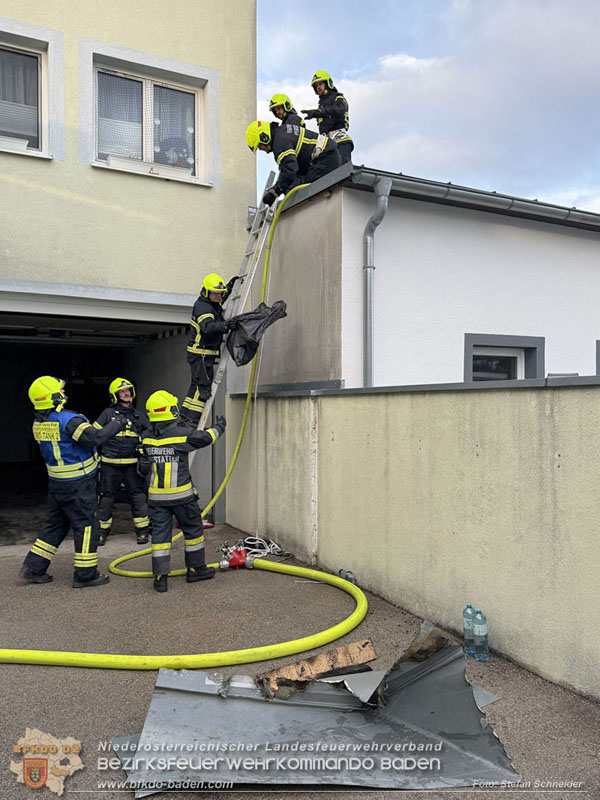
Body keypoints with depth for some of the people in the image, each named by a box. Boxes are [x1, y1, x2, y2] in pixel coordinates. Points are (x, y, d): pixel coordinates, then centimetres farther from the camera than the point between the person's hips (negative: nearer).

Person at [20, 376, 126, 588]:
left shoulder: (38, 424, 5)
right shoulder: (68, 420, -22)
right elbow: (96, 437, -30)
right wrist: (116, 424, -14)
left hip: (56, 483, 8)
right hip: (78, 485, -8)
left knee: (56, 525, 19)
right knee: (86, 526, 3)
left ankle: (33, 568, 22)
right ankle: (85, 574, 10)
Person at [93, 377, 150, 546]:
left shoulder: (139, 415, 12)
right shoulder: (107, 414, 2)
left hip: (132, 464, 2)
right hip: (110, 465, -2)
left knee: (139, 497, -1)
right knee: (106, 499, 4)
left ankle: (143, 531, 10)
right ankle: (102, 532, 19)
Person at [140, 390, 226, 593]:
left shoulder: (147, 437, 2)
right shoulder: (182, 434, -14)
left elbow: (144, 467, 10)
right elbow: (206, 438, 0)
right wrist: (219, 426, 19)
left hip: (156, 496, 4)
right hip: (181, 494, -4)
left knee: (160, 533, 7)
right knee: (193, 529, 13)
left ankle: (160, 576, 5)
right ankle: (196, 568, 23)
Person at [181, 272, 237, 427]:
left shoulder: (214, 304, 12)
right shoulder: (202, 306, -18)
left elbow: (221, 299, 38)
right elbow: (208, 327, -37)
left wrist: (230, 286, 28)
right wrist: (224, 325, -54)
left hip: (208, 354, 10)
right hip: (200, 354, -10)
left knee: (197, 385, 13)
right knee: (203, 386, -12)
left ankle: (185, 417, 20)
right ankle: (191, 419, -11)